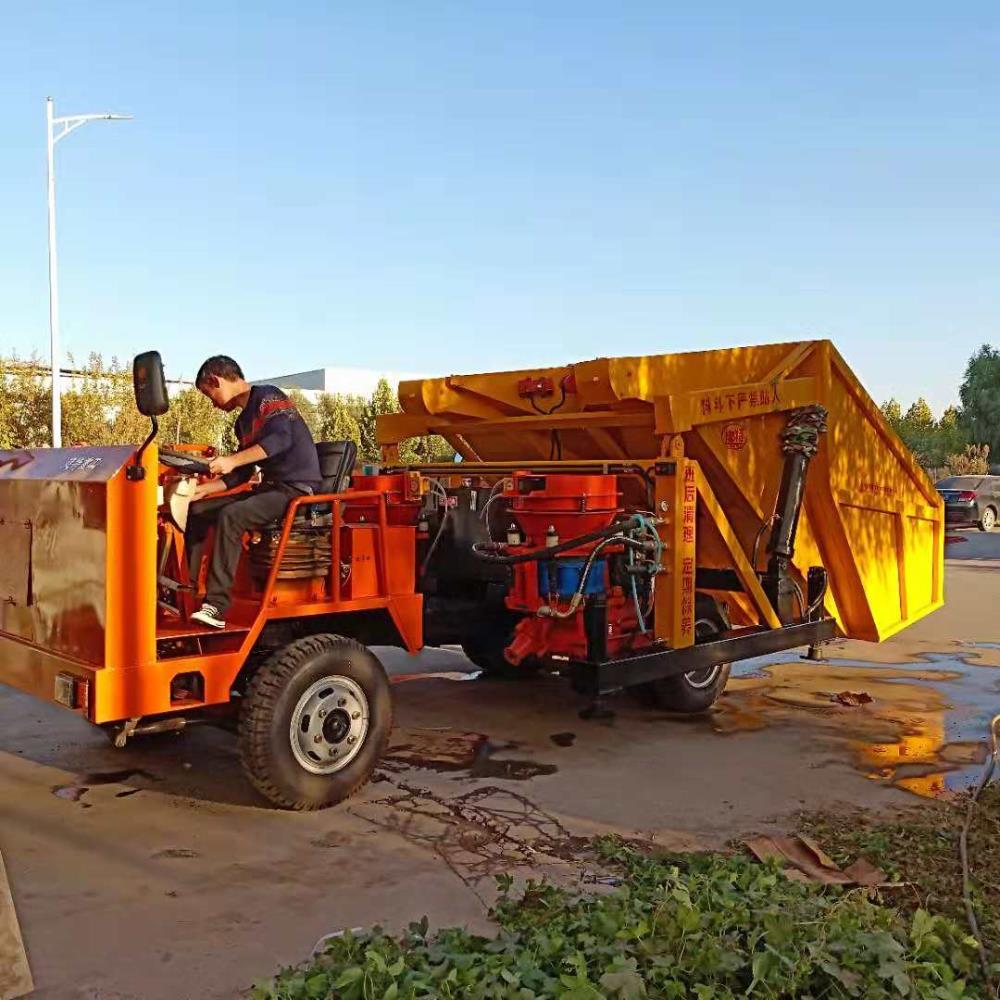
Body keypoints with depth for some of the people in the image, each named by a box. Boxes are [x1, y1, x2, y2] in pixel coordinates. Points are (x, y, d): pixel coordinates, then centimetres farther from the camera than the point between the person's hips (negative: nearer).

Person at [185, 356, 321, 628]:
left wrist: (232, 460, -31)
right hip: (270, 486, 10)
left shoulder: (267, 396, -7)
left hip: (297, 488, -9)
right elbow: (240, 475, 20)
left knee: (230, 516, -30)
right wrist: (201, 489, 10)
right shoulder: (244, 421, 20)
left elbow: (281, 438, -25)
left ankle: (216, 607, -32)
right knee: (198, 510, 3)